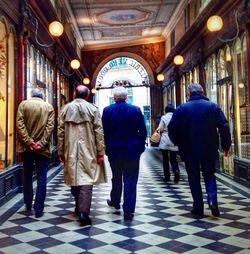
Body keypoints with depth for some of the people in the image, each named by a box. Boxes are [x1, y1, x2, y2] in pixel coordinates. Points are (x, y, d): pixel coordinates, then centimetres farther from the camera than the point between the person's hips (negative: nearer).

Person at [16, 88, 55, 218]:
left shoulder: (23, 104, 3)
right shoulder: (49, 107, 4)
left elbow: (19, 124, -8)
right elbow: (50, 126, -8)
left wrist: (28, 142, -11)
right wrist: (41, 143, -12)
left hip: (26, 147, 1)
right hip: (43, 148, -1)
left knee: (27, 175, 16)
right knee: (41, 178, 3)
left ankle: (28, 205, 26)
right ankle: (38, 209, 3)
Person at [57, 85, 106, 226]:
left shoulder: (66, 108, 6)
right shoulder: (93, 109, -2)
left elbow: (61, 132, 6)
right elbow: (99, 132, -6)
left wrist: (61, 151, 13)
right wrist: (100, 152, -1)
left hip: (71, 151, 3)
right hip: (88, 151, -3)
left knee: (74, 178, 16)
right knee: (87, 180, -3)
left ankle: (79, 207, 31)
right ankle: (84, 212, -11)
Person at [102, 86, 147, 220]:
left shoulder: (107, 110, -5)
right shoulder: (136, 110, -6)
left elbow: (104, 131, -3)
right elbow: (143, 131, -5)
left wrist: (106, 147, 9)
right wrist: (140, 147, 6)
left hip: (114, 150, 2)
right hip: (132, 151, -2)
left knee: (116, 177, 21)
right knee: (130, 180, 2)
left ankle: (115, 201, 38)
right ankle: (128, 210, 2)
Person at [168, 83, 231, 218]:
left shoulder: (182, 108, -3)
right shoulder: (213, 106, -1)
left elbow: (172, 128, -4)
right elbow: (224, 127, -5)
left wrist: (179, 143, 11)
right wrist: (225, 145, 6)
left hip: (189, 151, -1)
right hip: (209, 150, 1)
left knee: (194, 179, 11)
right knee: (209, 176, 17)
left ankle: (198, 208, 12)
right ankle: (212, 200, -4)